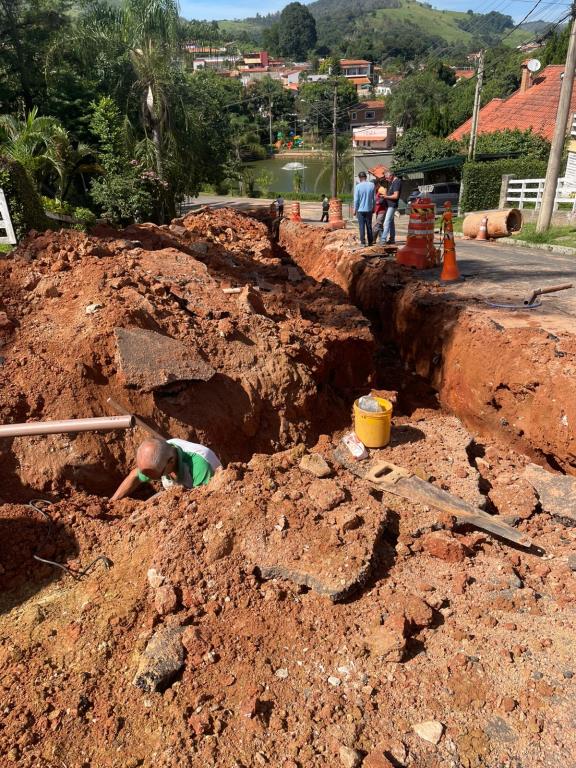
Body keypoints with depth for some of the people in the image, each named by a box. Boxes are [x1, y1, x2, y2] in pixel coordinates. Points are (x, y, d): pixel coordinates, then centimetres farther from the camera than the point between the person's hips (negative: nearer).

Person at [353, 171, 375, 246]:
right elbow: (374, 198, 5)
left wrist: (355, 209, 2)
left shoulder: (358, 186, -9)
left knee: (361, 226, 1)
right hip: (369, 209, 3)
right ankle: (370, 242, 15)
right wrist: (373, 207, 16)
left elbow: (356, 199, -7)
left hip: (360, 209, -3)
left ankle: (363, 242, -2)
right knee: (369, 226, 11)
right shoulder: (372, 185, 0)